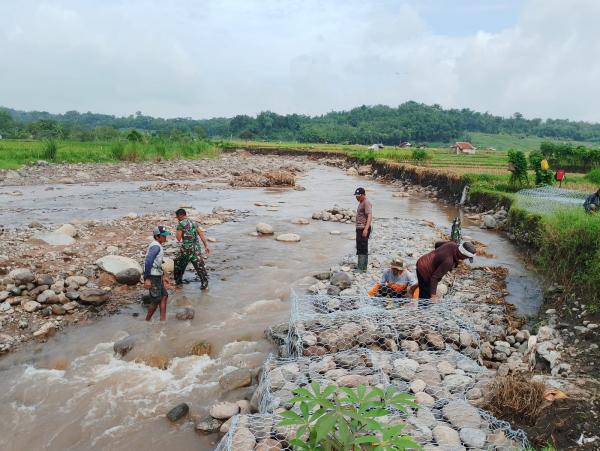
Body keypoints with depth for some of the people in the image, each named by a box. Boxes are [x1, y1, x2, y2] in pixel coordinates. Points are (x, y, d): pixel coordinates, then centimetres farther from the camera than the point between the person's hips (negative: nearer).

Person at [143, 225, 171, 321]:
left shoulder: (158, 246, 14)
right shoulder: (156, 246, -18)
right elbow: (148, 262, -26)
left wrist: (163, 276, 23)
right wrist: (147, 279, -26)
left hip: (157, 276, 10)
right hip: (152, 277, -10)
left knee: (164, 296, 10)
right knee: (156, 300, -1)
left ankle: (163, 319, 15)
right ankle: (147, 320, 14)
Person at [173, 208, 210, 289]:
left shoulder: (180, 224, -5)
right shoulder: (193, 222, 12)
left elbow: (179, 238, -8)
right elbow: (201, 234, 10)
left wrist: (176, 233, 12)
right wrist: (206, 246, 11)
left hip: (186, 248, -4)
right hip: (196, 247, 4)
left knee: (178, 264, 18)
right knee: (199, 265, 2)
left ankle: (178, 280, 30)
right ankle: (204, 283, -2)